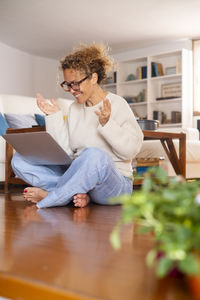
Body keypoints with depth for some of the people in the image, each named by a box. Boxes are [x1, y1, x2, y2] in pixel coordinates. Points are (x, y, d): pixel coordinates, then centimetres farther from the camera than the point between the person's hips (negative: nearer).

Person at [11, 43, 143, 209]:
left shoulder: (117, 104, -2)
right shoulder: (74, 108, 14)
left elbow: (131, 150, -10)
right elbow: (65, 152, 5)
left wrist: (107, 124, -22)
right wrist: (54, 117, 1)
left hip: (113, 180, -5)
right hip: (77, 176, 5)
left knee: (94, 155, -41)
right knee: (20, 159, -8)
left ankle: (48, 197, -17)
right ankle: (79, 192, -22)